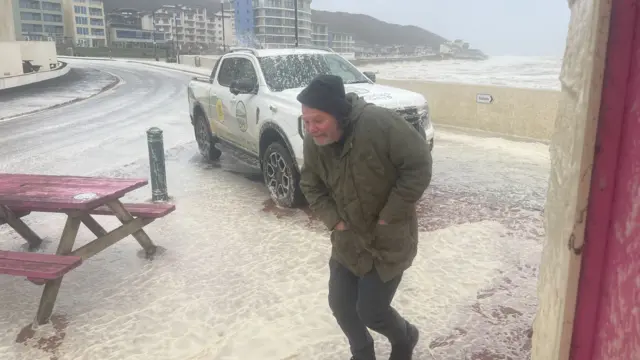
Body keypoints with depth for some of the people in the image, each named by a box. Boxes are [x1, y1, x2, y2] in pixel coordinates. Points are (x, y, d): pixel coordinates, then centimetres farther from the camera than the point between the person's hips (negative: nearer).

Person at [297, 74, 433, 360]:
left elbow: (419, 165, -23)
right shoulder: (313, 141, -9)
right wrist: (333, 219, -8)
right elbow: (310, 185, 5)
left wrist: (390, 215, -20)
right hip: (348, 239, 6)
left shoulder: (380, 123, -28)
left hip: (387, 239, -5)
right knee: (340, 304, 12)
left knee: (371, 312, -1)